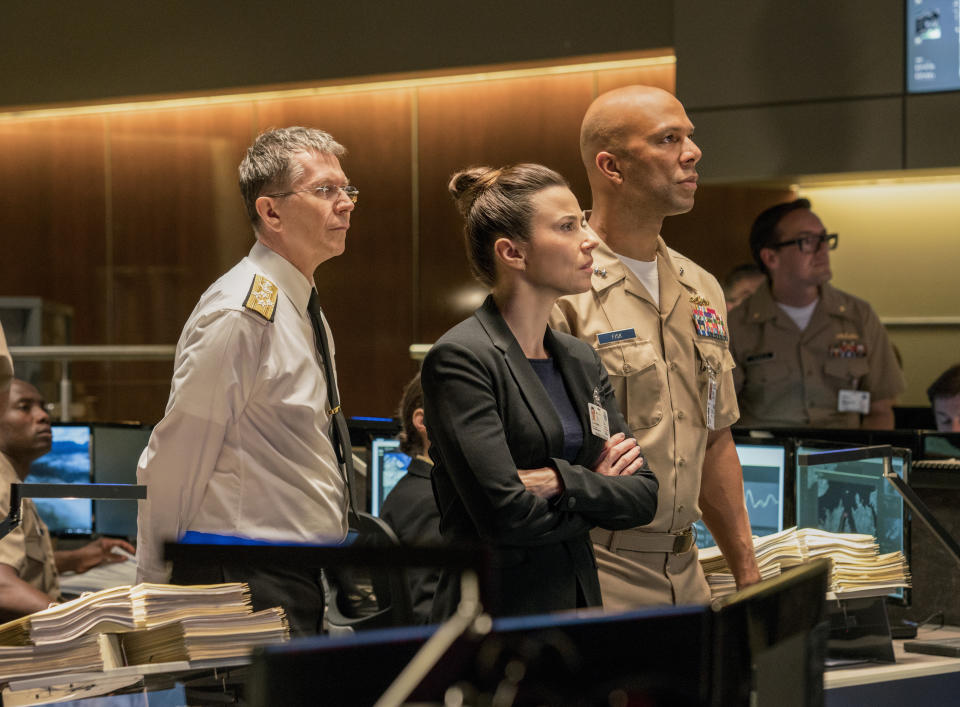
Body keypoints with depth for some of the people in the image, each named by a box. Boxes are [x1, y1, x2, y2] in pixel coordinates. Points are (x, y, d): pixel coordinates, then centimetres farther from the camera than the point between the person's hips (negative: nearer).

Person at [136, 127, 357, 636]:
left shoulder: (300, 310, 16)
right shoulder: (242, 313, -15)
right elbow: (171, 461, -14)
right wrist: (155, 591, -8)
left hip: (300, 579, 9)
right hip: (249, 582, -9)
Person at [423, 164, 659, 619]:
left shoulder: (581, 361, 11)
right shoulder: (459, 359, -12)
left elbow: (645, 494, 4)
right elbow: (505, 514, -19)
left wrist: (562, 481, -12)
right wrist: (597, 491, -4)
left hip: (580, 600, 7)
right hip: (496, 611, -6)